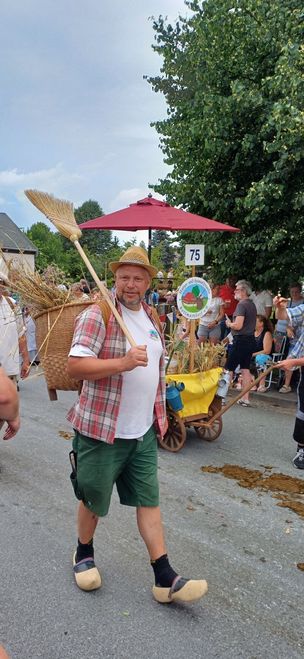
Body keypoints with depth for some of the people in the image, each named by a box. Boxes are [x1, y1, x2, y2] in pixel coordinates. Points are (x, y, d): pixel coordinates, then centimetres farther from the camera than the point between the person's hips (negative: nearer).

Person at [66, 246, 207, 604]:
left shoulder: (152, 318, 10)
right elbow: (74, 365, -22)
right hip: (101, 428, -5)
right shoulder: (98, 314, -13)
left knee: (149, 499, 8)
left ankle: (165, 578, 15)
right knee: (94, 499, 12)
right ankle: (84, 553, 39)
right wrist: (122, 363, -31)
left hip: (144, 431, 6)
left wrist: (161, 412, 18)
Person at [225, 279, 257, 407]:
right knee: (245, 369, 10)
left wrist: (229, 324, -3)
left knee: (229, 369, -1)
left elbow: (238, 325, -23)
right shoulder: (252, 304, 13)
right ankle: (245, 399, 13)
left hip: (241, 340, -9)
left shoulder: (242, 304, -15)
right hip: (250, 340, 9)